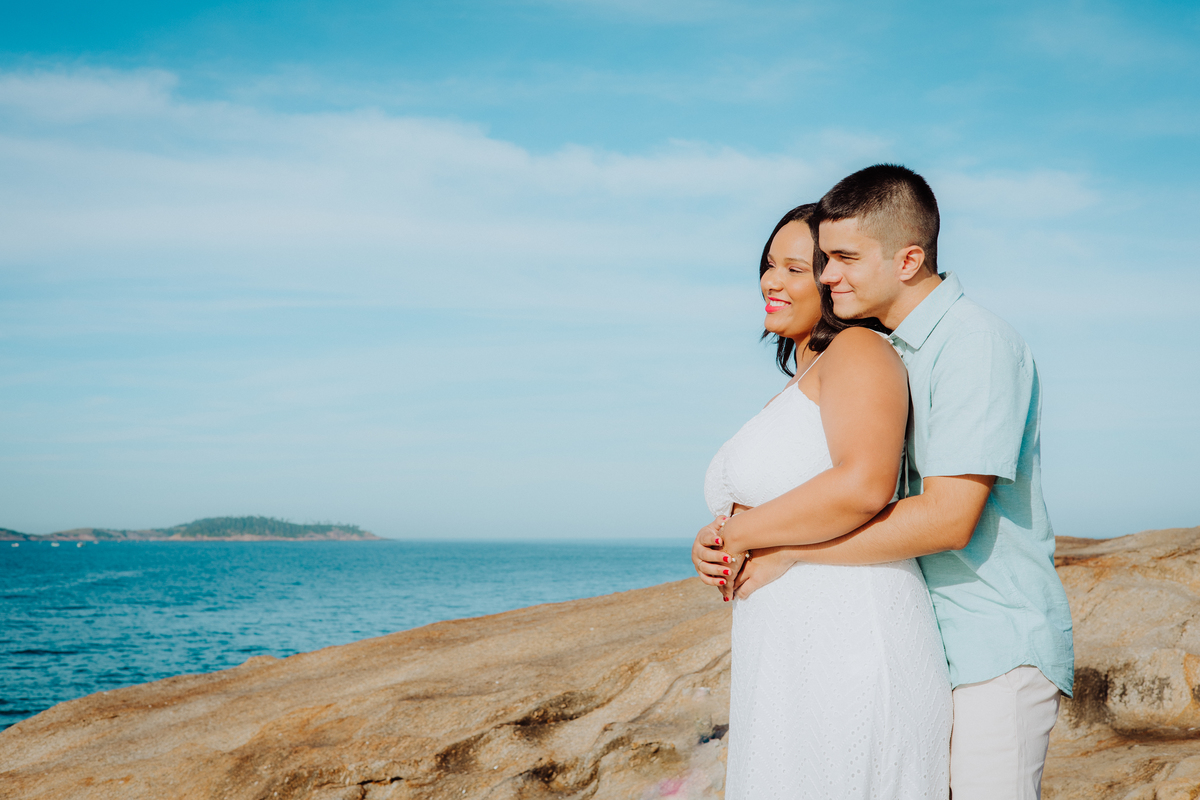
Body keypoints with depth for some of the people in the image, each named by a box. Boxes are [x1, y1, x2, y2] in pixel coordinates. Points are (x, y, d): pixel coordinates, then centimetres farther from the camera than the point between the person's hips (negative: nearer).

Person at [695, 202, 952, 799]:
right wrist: (722, 559, 3)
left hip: (849, 658, -9)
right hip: (786, 678, 9)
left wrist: (730, 532, -13)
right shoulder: (796, 394, 24)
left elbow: (864, 486, -23)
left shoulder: (859, 351, -6)